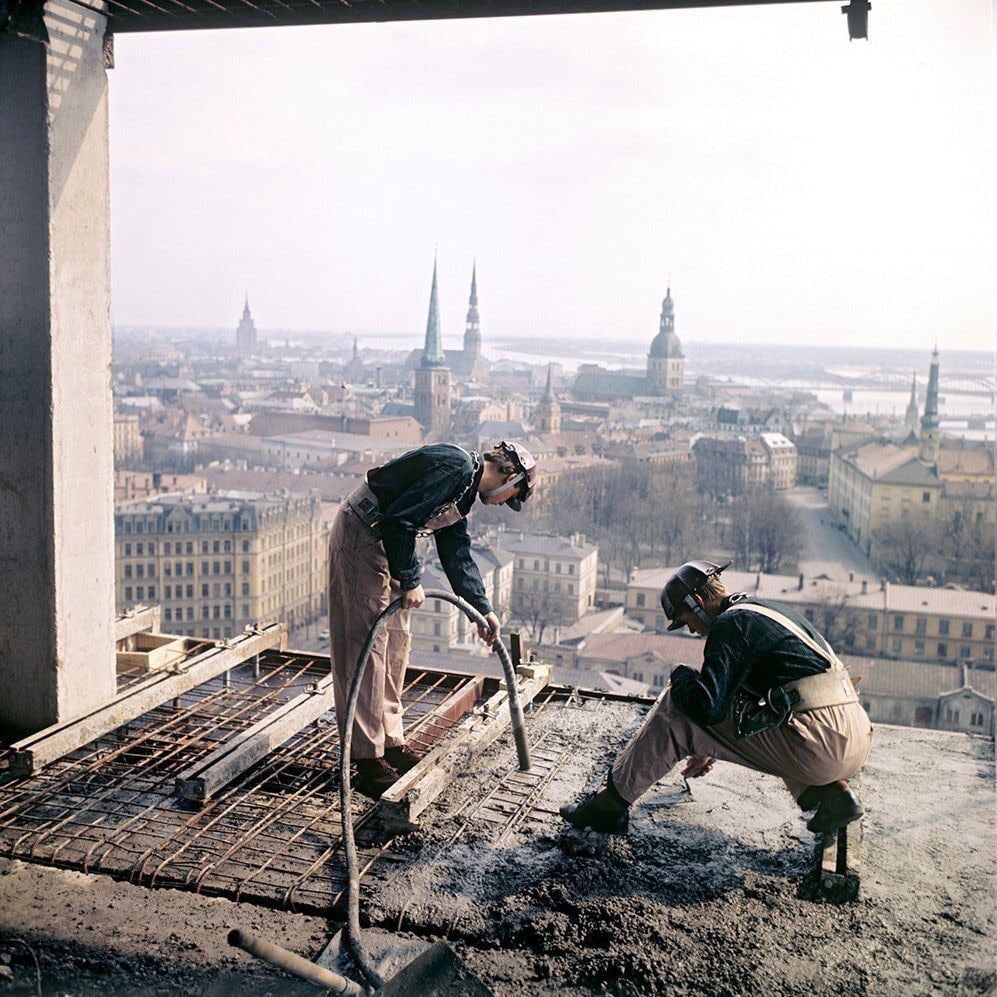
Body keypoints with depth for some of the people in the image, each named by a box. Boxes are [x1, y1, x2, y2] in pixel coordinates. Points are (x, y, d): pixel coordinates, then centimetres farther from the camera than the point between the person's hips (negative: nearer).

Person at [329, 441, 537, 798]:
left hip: (385, 541, 11)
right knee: (366, 646, -7)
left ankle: (391, 742, 24)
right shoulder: (455, 467, -18)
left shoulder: (465, 488, 14)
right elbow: (399, 520, -24)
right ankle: (368, 759, -2)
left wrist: (483, 608, 21)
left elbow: (457, 554, 21)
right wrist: (410, 581, -17)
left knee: (395, 642, 14)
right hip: (360, 533, -11)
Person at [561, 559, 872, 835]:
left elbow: (709, 706, -15)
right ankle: (832, 792, 17)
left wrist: (681, 675, 6)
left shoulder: (731, 624, -4)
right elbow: (729, 697, 36)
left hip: (820, 743, -9)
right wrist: (711, 751, 43)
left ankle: (611, 803, 9)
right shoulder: (766, 609, 25)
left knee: (674, 709, -1)